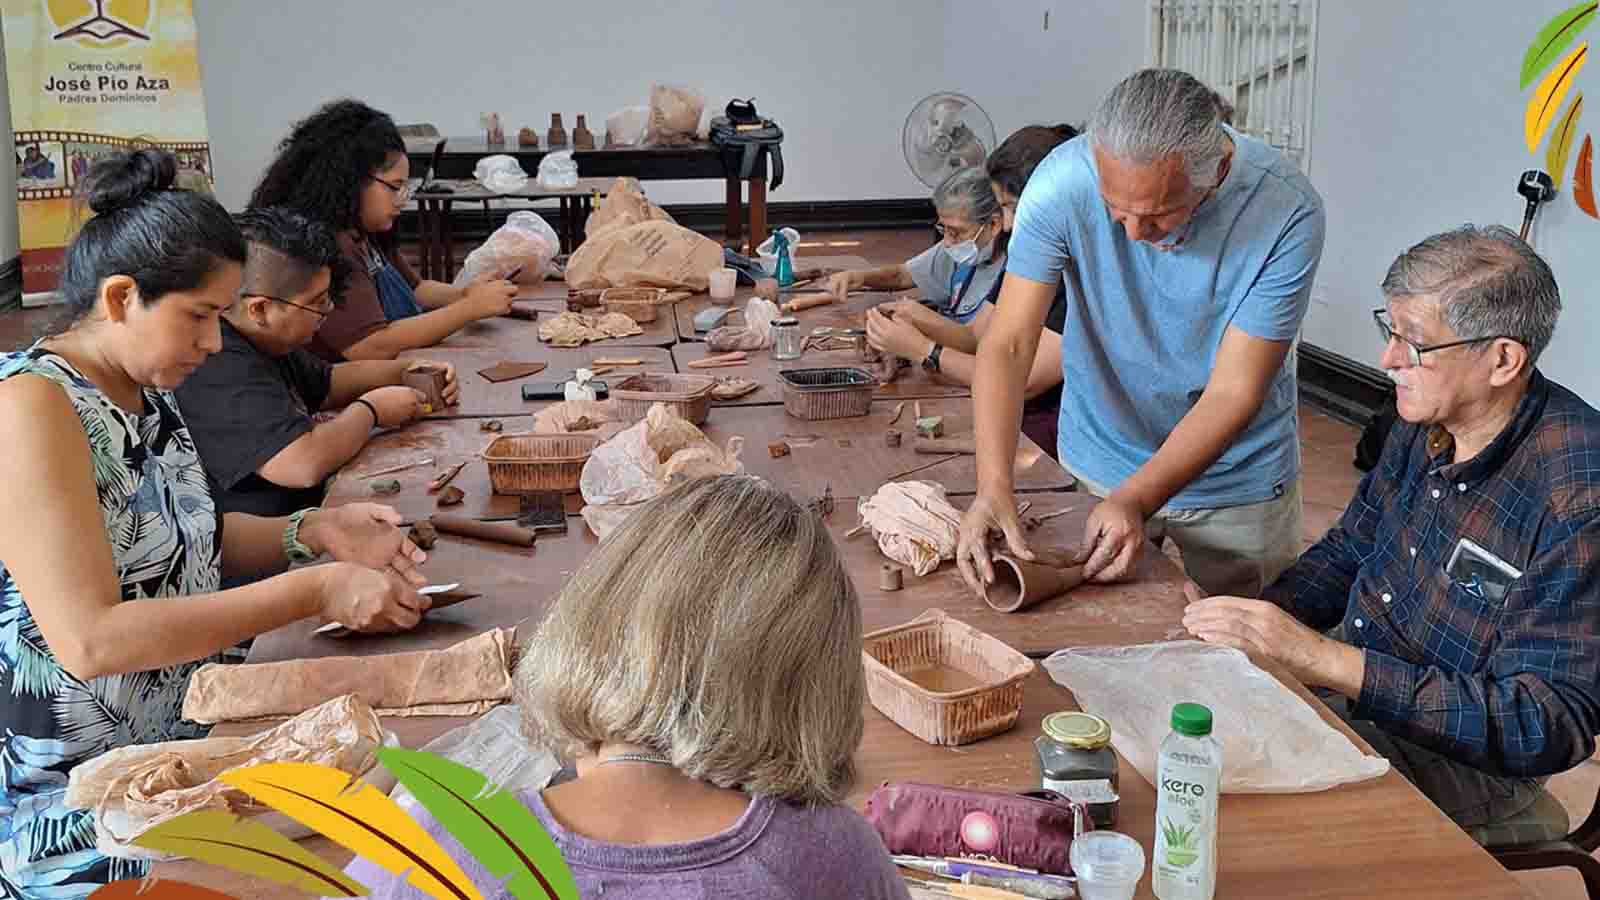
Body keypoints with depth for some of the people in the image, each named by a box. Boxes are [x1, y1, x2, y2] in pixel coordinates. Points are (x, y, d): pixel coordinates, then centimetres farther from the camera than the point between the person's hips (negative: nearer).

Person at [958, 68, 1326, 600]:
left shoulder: (1286, 211, -26)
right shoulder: (1063, 181, -24)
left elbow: (1233, 392, -23)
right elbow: (1007, 345, -24)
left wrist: (1134, 501, -34)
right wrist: (993, 487, -37)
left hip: (1236, 483, -1)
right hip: (1095, 463, 1)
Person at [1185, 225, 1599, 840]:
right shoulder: (1427, 424, -2)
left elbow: (1547, 724, -29)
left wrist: (1322, 658, -34)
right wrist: (1250, 624, -7)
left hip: (1460, 756, -7)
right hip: (1347, 684, 7)